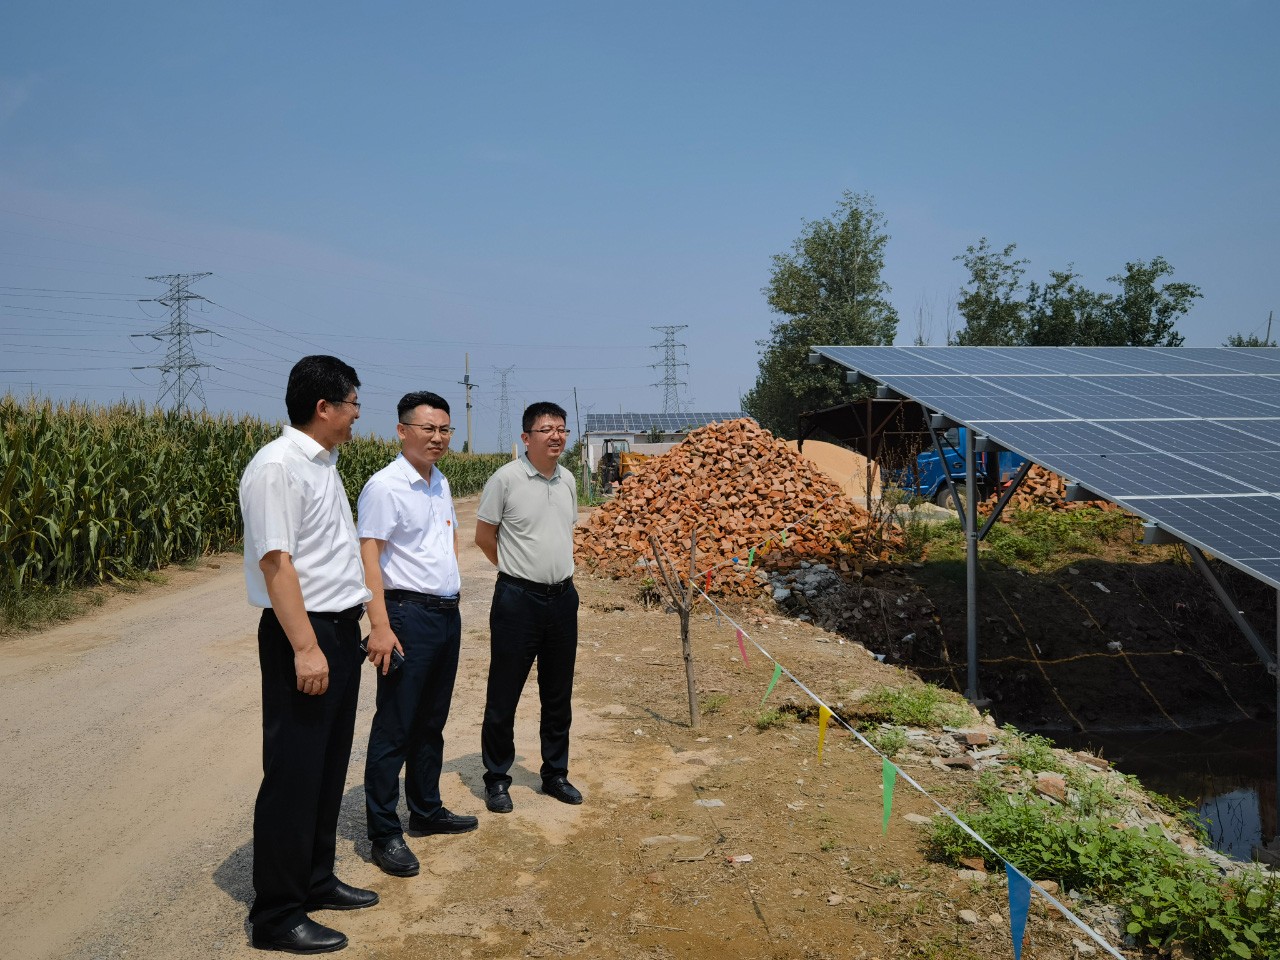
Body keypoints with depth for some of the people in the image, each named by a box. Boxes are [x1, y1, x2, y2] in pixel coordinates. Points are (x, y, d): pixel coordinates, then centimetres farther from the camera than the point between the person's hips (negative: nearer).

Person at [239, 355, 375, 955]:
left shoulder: (323, 463, 12)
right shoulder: (277, 467, -17)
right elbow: (275, 560, -22)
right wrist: (306, 647, -23)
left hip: (340, 631, 9)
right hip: (303, 635, -9)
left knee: (330, 766, 18)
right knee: (293, 775, 0)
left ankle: (316, 882, 33)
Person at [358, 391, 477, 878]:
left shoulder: (441, 483, 11)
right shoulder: (385, 485, -13)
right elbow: (368, 558, -17)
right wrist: (380, 626, -23)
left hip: (447, 613, 8)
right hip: (408, 614, -8)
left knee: (431, 723, 17)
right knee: (393, 728, -1)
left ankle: (427, 810, 31)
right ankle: (384, 833, 8)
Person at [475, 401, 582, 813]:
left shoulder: (568, 480, 6)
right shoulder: (506, 479, -11)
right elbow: (483, 535, -2)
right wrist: (518, 568, 7)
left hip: (563, 597, 6)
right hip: (518, 598, -5)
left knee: (558, 694, 14)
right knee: (503, 694, 5)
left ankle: (555, 773, 29)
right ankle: (496, 779, 20)